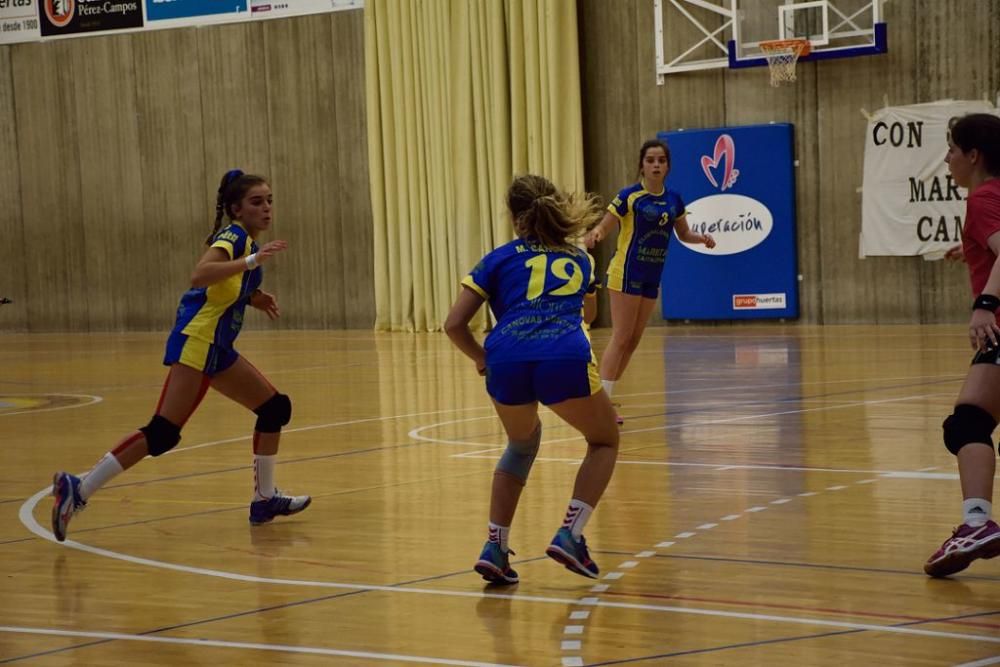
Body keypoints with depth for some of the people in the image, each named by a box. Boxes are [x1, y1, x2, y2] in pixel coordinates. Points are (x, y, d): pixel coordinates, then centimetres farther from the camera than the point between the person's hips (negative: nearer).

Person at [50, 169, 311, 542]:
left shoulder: (246, 240, 16)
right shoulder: (233, 236, -11)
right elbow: (199, 275, -30)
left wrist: (254, 298, 11)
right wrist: (253, 261, -35)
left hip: (217, 347, 10)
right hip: (196, 342, -10)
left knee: (276, 408, 14)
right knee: (163, 432, -18)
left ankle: (264, 500, 20)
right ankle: (79, 490, -19)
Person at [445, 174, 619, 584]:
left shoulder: (500, 259, 22)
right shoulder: (580, 260, 29)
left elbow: (454, 324, 13)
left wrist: (482, 360, 29)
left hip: (506, 362, 1)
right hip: (566, 361, -1)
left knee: (522, 442, 31)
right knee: (604, 442, 26)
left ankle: (495, 547, 20)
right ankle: (570, 535, 6)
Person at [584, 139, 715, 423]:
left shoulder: (673, 199, 5)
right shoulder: (629, 196, -12)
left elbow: (684, 234, 17)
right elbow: (603, 227, -13)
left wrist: (702, 238, -4)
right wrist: (593, 235, -36)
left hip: (652, 277, 6)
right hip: (626, 273, -6)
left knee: (633, 341, 7)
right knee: (621, 338, -11)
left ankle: (606, 398, 14)